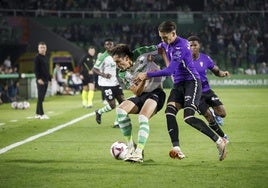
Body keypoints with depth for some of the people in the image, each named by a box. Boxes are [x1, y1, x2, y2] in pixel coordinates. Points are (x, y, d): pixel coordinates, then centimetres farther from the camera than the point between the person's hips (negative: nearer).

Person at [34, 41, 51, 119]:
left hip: (46, 80, 8)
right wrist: (39, 78, -22)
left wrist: (49, 79, 18)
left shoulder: (46, 57, 17)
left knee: (42, 97, 9)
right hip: (40, 80, -8)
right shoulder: (37, 57, -7)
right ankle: (41, 114, -9)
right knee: (40, 97, -8)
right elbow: (36, 69, -14)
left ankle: (37, 114, 14)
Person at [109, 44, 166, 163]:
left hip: (155, 93, -5)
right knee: (120, 110, -19)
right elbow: (137, 93, -4)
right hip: (141, 96, 5)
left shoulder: (140, 55, -10)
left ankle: (139, 153, -32)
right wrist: (143, 79, -21)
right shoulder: (122, 74, 3)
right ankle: (131, 146, -16)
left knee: (142, 117, -29)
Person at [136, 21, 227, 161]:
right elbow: (159, 47, 37)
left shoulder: (180, 47, -21)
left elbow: (169, 71, -26)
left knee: (188, 117, -21)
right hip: (178, 84, 8)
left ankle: (219, 141, -9)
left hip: (191, 82, -8)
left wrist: (147, 75, -22)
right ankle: (176, 149, -22)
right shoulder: (166, 44, 9)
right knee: (169, 111, -15)